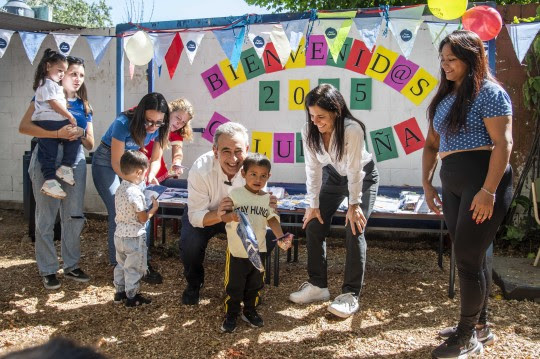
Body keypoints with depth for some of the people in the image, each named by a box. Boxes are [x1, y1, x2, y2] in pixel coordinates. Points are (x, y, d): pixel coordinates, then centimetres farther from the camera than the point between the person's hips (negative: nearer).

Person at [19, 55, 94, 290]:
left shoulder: (84, 107, 15)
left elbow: (90, 145, 15)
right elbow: (24, 127, -13)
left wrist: (81, 134, -7)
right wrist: (57, 133, -24)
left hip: (75, 161, 5)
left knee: (74, 216, 7)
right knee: (46, 217, 0)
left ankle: (71, 265, 21)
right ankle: (48, 270, 11)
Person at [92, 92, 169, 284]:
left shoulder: (159, 128, -15)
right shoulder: (123, 124, -31)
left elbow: (156, 159, -7)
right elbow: (116, 163, -25)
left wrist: (150, 176, -28)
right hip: (107, 161, -5)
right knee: (119, 214, -13)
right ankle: (118, 265, -2)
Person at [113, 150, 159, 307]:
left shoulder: (120, 189, 2)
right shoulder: (136, 193, -23)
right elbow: (143, 218, -18)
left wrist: (145, 205, 12)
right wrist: (154, 208, -2)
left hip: (119, 234, 8)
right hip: (134, 237, -8)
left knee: (121, 264, 21)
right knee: (133, 268, 5)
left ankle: (119, 291, 32)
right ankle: (132, 297, 15)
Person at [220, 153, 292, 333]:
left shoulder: (267, 198, 1)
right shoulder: (235, 193, -9)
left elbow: (272, 220, 1)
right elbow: (224, 215, -10)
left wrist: (281, 237, -14)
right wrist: (231, 216, -33)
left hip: (258, 250, 4)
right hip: (237, 250, -3)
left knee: (254, 284, 17)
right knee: (234, 285, 7)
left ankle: (249, 311, 35)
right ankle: (231, 314, 23)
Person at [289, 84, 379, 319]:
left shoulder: (352, 130, -35)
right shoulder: (309, 131, -21)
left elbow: (354, 170, -27)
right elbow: (313, 169, -15)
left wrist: (354, 205, -20)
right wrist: (313, 205, -14)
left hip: (363, 178, -4)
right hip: (333, 175, 5)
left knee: (354, 230, -17)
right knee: (314, 225, -5)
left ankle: (351, 295, -8)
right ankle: (318, 285, 9)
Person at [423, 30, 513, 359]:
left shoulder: (489, 93, -8)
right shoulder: (444, 97, 15)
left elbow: (503, 143, -16)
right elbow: (432, 144, 18)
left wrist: (488, 191, -22)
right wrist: (427, 183, 11)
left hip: (484, 183, -8)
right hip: (453, 186, 8)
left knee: (467, 256, -4)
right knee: (471, 255, 15)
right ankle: (480, 325, 30)